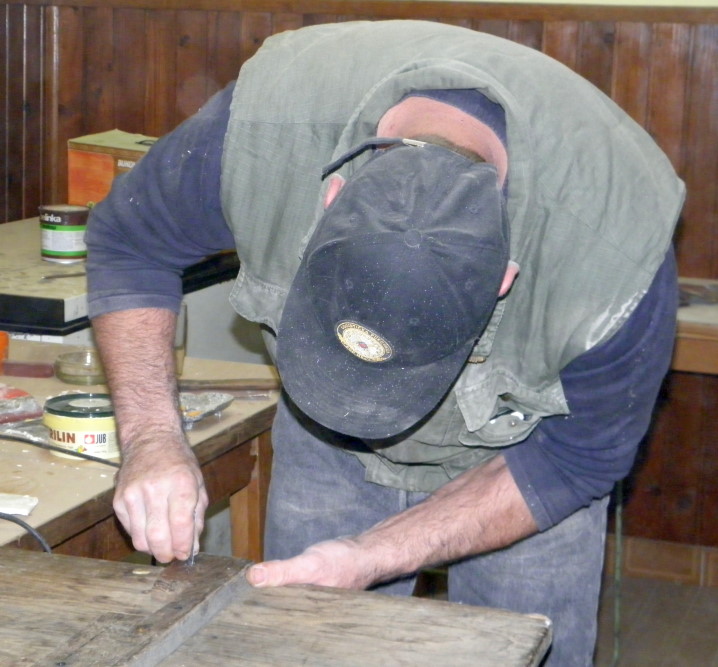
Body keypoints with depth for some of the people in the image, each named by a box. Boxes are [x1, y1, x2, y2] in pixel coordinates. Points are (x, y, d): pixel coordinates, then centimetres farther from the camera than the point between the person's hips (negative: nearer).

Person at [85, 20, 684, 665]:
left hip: (519, 454, -1)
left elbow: (577, 459, -21)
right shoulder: (264, 125, -36)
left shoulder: (620, 246, -39)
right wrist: (151, 435, -28)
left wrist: (373, 559, -28)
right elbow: (127, 243, -14)